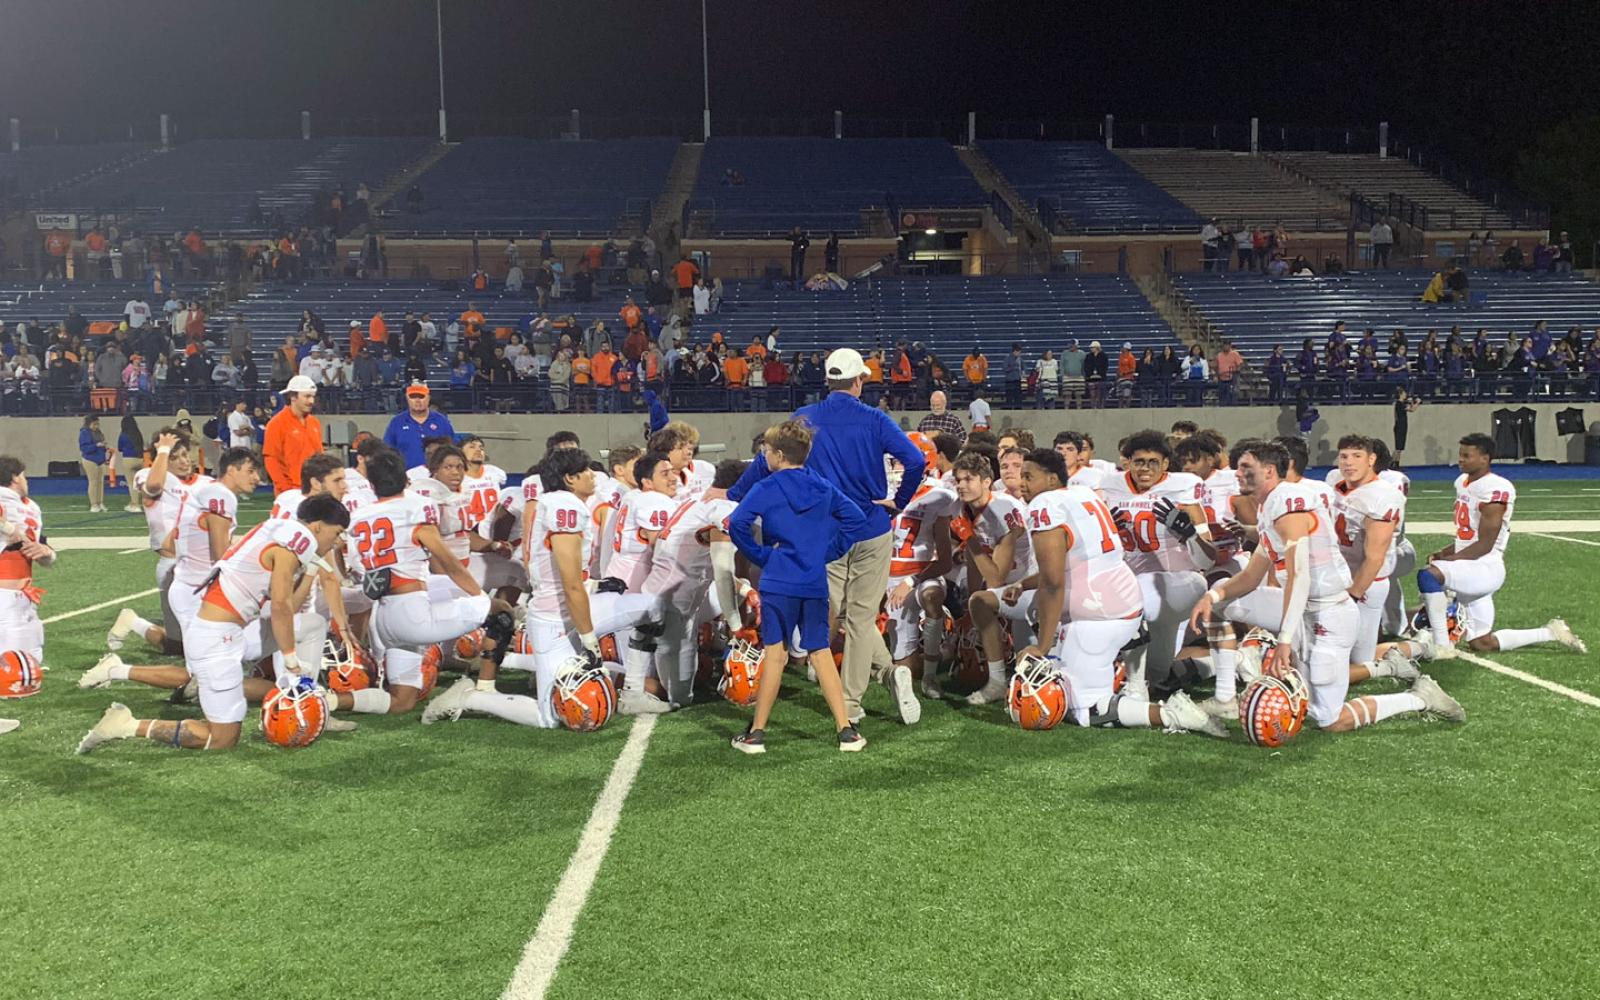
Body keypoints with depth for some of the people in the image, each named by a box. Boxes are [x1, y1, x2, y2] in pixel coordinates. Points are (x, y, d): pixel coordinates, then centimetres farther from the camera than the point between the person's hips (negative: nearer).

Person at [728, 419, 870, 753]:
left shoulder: (766, 489, -6)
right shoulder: (822, 487, 9)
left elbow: (737, 523, -19)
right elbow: (856, 517, 8)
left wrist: (760, 555, -6)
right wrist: (829, 551, 10)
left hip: (778, 584, -4)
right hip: (816, 584, 4)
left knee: (775, 654, 1)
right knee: (821, 653, 11)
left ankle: (756, 733, 7)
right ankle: (846, 730, 10)